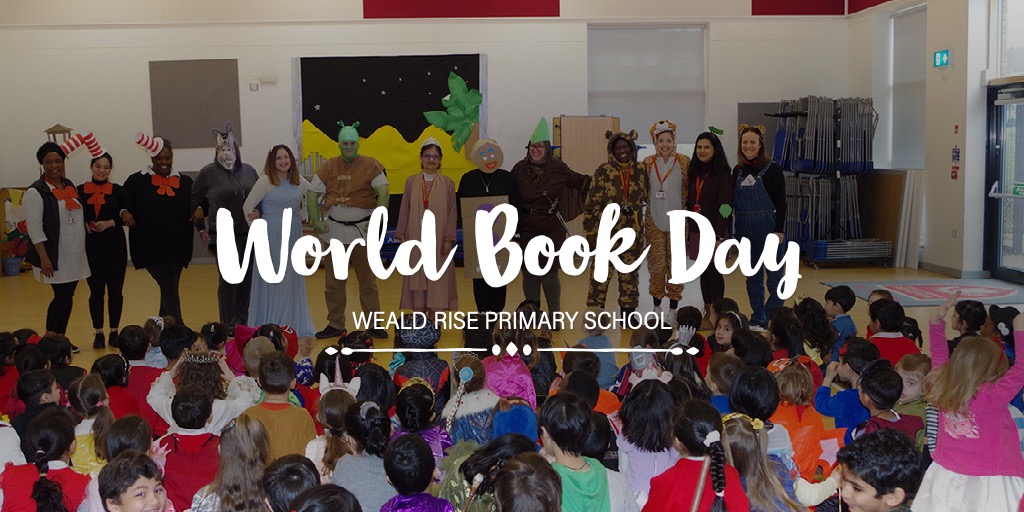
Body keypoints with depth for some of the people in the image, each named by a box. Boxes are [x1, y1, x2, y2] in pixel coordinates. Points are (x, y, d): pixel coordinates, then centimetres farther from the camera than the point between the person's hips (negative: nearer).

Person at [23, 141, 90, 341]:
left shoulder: (69, 186, 12)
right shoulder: (35, 192, -10)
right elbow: (35, 229, -14)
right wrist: (44, 258, -18)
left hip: (74, 255, 6)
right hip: (55, 256, -6)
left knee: (67, 297, 9)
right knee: (62, 296, -7)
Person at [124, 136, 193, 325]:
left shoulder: (185, 182, 7)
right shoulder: (137, 181, -1)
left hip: (177, 247, 4)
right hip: (151, 247, -4)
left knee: (169, 291, 14)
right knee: (170, 290, -10)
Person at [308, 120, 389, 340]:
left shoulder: (370, 165, -4)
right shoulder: (329, 167, 4)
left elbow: (383, 193, -13)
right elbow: (313, 195, 5)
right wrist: (316, 221, -6)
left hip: (362, 230, -3)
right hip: (335, 230, 3)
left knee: (368, 280, 4)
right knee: (333, 282, 8)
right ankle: (335, 325, 18)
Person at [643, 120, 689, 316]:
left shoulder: (684, 162, -1)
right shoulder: (648, 163, 3)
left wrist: (683, 207, -5)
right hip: (654, 221, 1)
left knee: (676, 263, 3)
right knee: (656, 263, 5)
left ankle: (673, 307, 12)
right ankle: (656, 306, 18)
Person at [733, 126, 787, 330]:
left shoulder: (772, 170, -6)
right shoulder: (738, 171, 9)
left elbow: (781, 203, -8)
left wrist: (779, 230, -14)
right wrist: (731, 229, 8)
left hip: (768, 228, -5)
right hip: (745, 230, 5)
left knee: (774, 275, 0)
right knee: (752, 277, 11)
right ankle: (757, 316, 19)